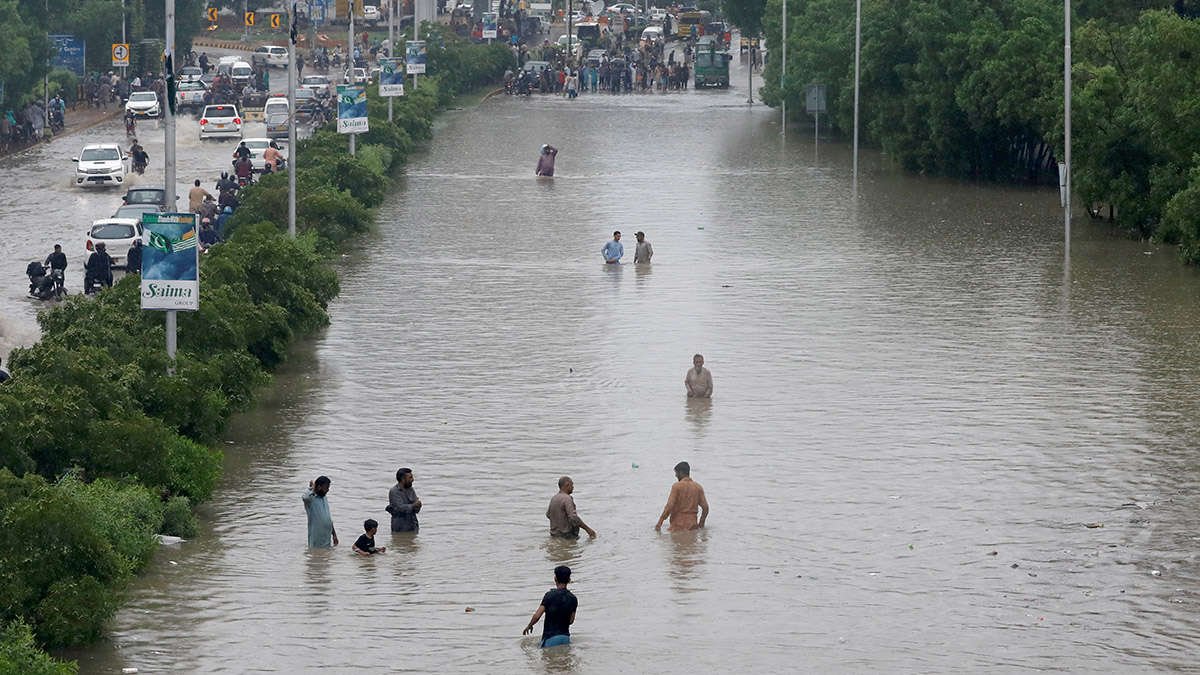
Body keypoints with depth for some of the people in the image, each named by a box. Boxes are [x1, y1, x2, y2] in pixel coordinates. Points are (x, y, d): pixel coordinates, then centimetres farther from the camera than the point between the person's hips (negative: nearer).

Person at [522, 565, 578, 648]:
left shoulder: (550, 595, -8)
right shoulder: (573, 599, 5)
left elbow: (537, 616, -9)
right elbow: (571, 620, 12)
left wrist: (529, 626, 9)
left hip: (550, 638, -5)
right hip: (566, 637, 5)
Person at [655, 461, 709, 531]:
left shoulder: (677, 486, -6)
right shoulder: (698, 487, 9)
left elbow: (669, 506, -13)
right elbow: (705, 507, 7)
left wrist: (659, 523, -5)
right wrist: (701, 524, 19)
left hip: (678, 525, -5)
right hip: (692, 525, 5)